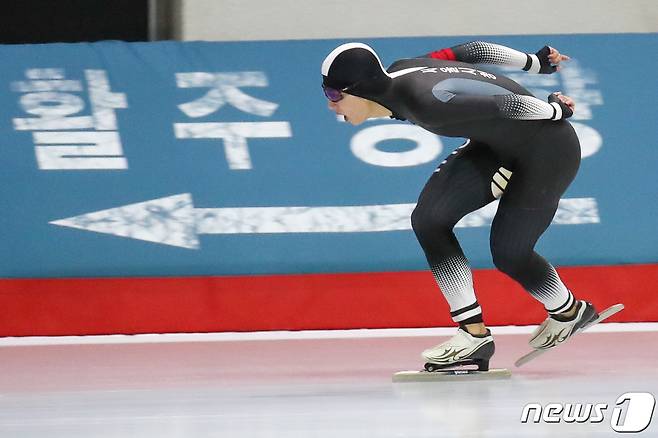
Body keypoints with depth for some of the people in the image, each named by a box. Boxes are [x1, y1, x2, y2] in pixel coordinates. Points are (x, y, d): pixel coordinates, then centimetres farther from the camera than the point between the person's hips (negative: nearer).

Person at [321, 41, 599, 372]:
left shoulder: (424, 104, -34)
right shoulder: (397, 73, -8)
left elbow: (501, 105, -27)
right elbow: (472, 50, 3)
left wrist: (556, 111, -11)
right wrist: (535, 63, 15)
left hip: (548, 149, -9)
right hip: (497, 146, 9)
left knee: (509, 252, 0)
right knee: (429, 220, -8)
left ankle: (569, 311, 30)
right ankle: (473, 332, -4)